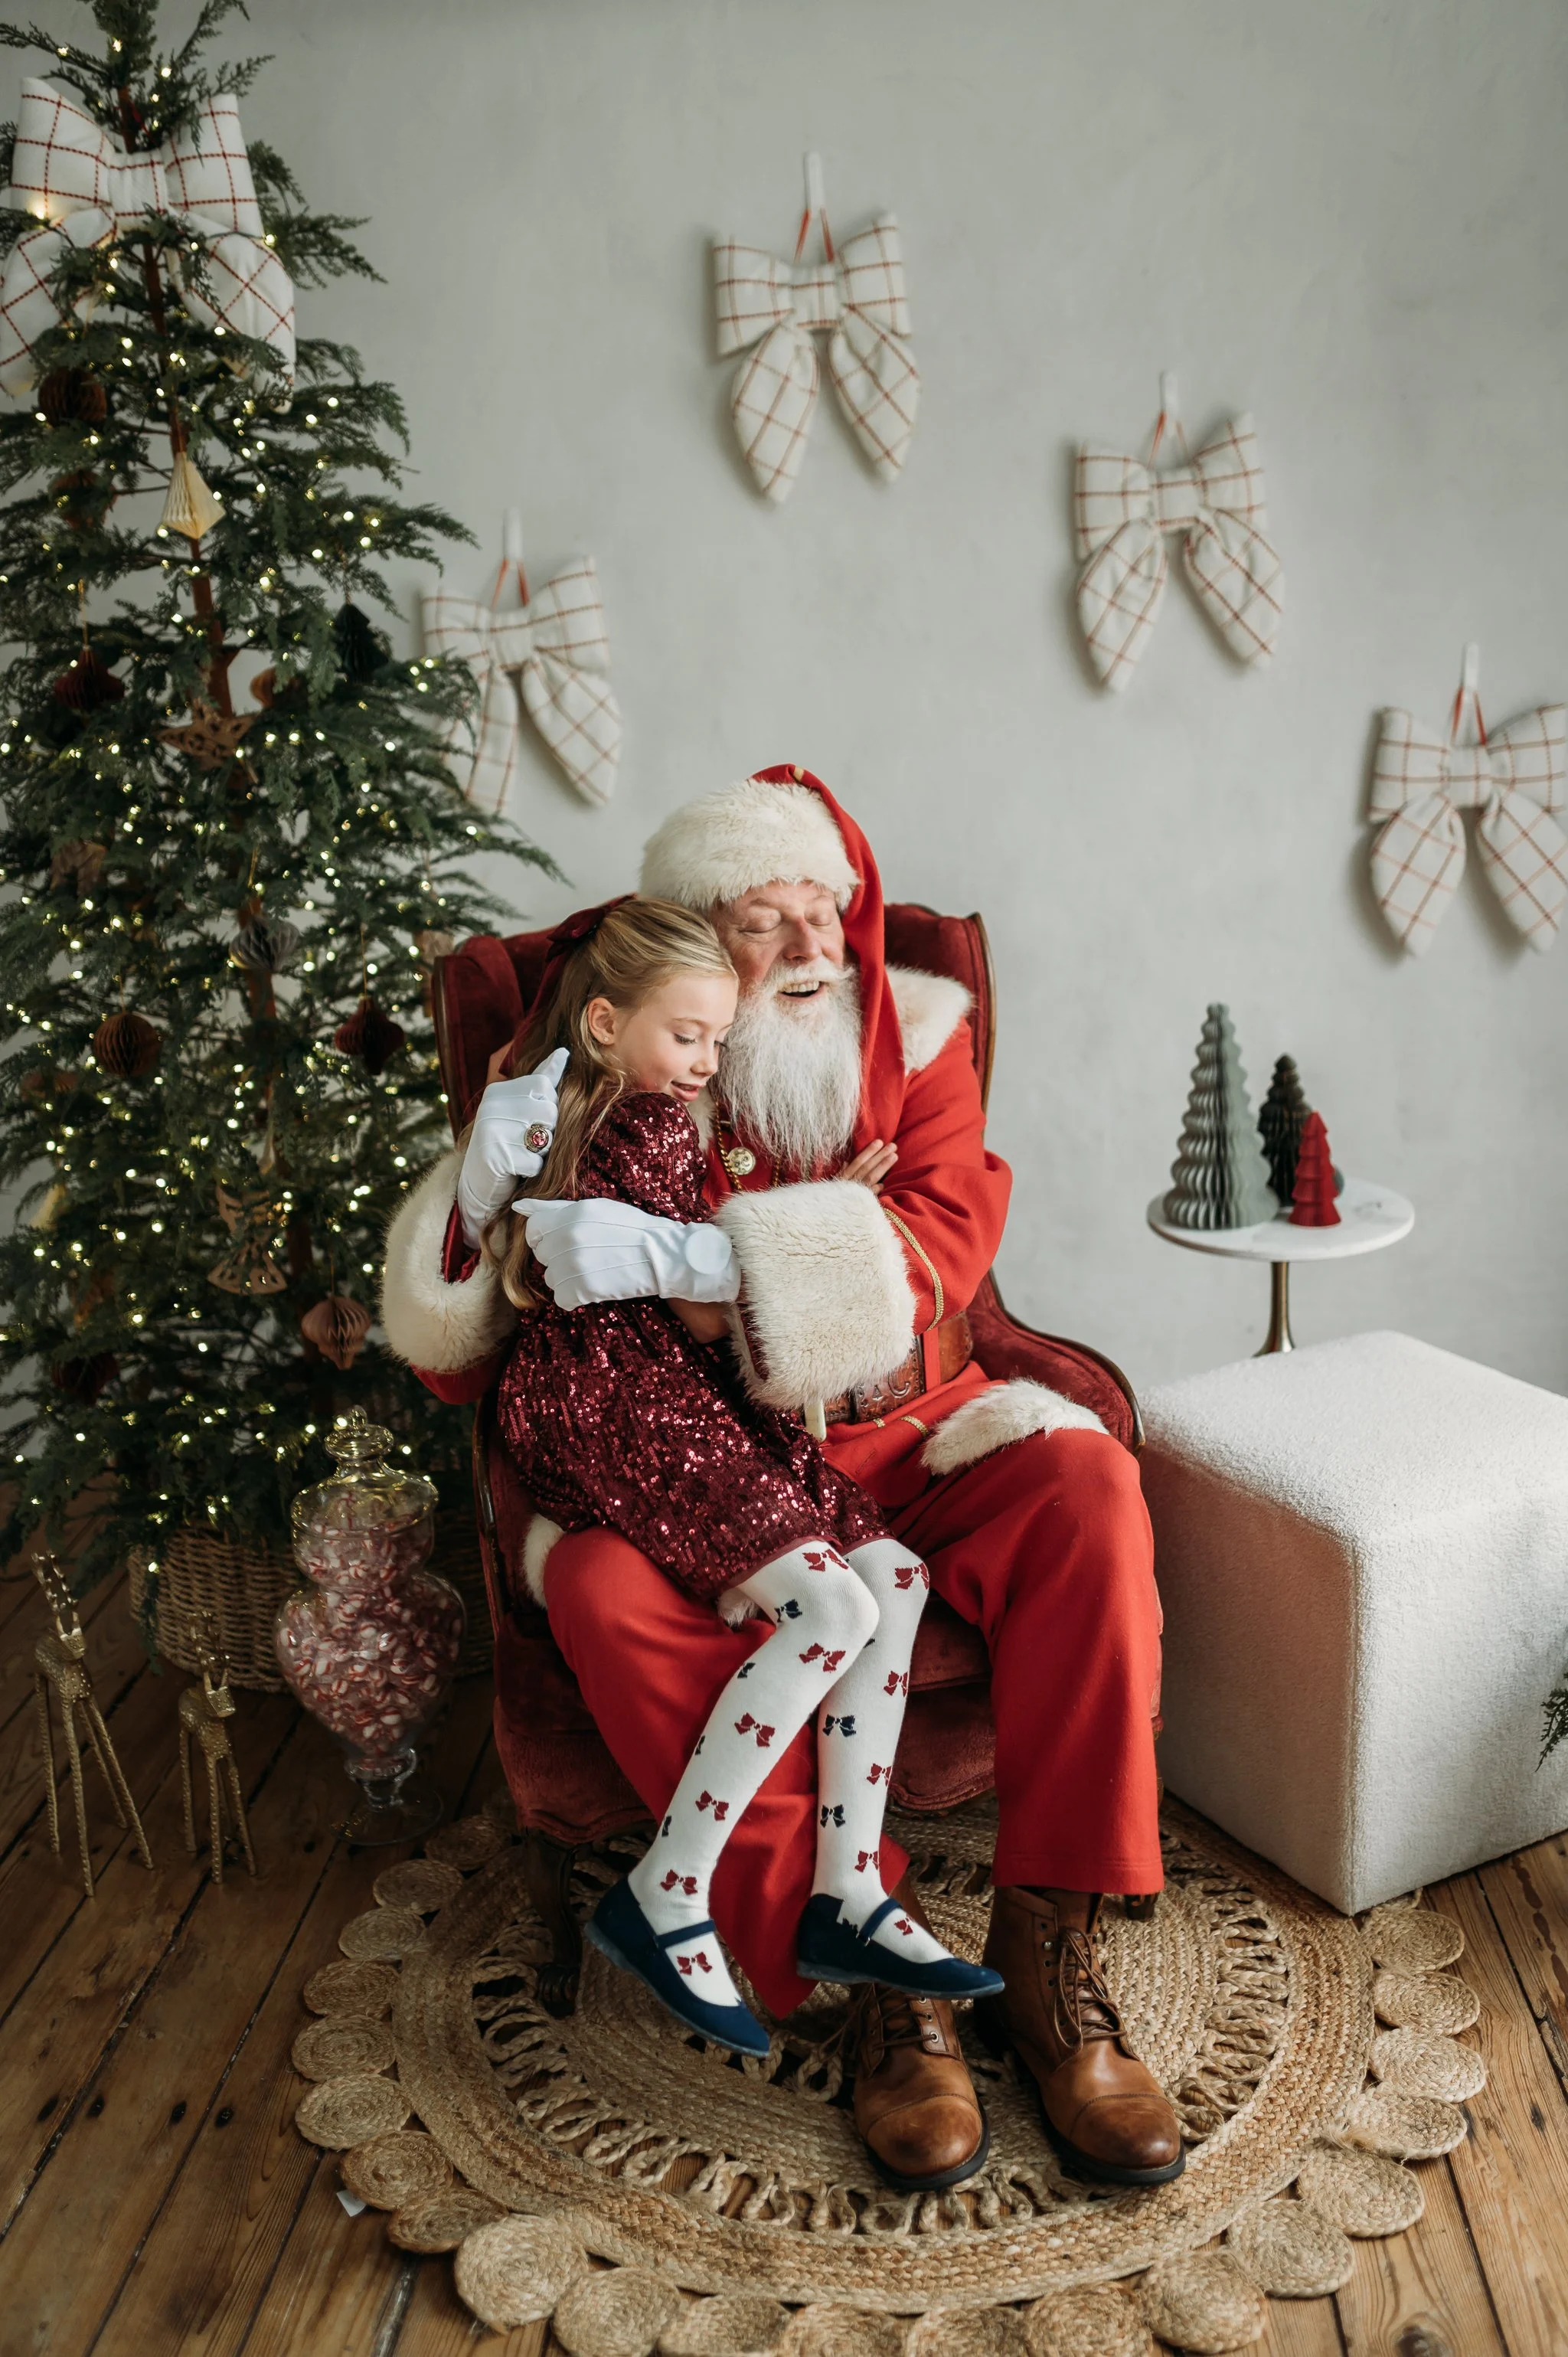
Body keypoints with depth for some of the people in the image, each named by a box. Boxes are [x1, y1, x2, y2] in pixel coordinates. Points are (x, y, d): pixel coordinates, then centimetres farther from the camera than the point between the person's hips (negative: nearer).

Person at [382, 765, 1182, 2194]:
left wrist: (685, 1255, -30)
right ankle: (879, 1976, -21)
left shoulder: (919, 1034, 1)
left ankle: (1047, 1954, -17)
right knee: (605, 1589, -32)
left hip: (909, 1435, 1)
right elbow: (456, 1364, -3)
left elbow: (938, 1246, -19)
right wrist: (480, 1191, -25)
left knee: (1089, 1488, -27)